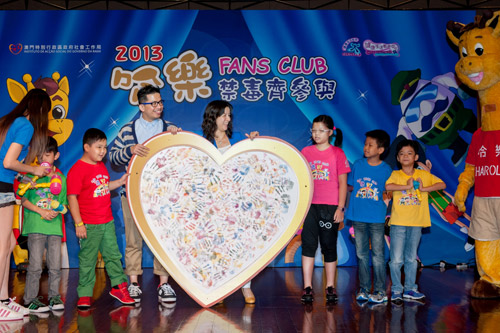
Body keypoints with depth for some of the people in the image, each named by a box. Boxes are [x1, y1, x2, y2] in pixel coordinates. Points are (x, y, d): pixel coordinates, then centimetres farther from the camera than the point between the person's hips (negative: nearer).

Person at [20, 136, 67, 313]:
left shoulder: (61, 178, 11)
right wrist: (41, 211, -11)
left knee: (55, 265, 5)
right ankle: (30, 298, 6)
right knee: (35, 265, -4)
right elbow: (24, 200, 0)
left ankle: (54, 296, 17)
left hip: (55, 226, 3)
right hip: (35, 227, -3)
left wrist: (57, 211, -7)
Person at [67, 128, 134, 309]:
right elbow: (72, 197, -16)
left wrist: (120, 181, 8)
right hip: (89, 225, -7)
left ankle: (118, 286, 28)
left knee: (113, 255, 15)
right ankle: (84, 295, 15)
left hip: (108, 222, 7)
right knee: (88, 260, 3)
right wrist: (78, 223, -19)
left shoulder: (102, 166, 11)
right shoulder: (77, 170, -15)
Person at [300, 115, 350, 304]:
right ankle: (307, 287, 4)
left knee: (329, 246, 6)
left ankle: (330, 287, 17)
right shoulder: (306, 152, 8)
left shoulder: (337, 153, 1)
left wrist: (340, 208, -5)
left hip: (330, 207, -2)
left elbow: (343, 183, 1)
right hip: (309, 205, 2)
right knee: (308, 245, -1)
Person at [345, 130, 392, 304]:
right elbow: (350, 186, 10)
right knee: (361, 254, 9)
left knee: (378, 254, 1)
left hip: (377, 218, -2)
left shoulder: (386, 170, -2)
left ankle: (380, 291, 10)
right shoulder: (358, 164, 3)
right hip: (358, 217, 2)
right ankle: (363, 289, 19)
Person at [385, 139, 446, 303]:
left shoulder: (424, 175, 8)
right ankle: (396, 289, 11)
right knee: (396, 259, -1)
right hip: (398, 222, -2)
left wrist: (423, 188, -10)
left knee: (411, 258, 12)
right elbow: (388, 186, -19)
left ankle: (410, 288, 22)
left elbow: (442, 185, 0)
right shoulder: (395, 174, 1)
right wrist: (407, 186, -16)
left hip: (416, 223, 2)